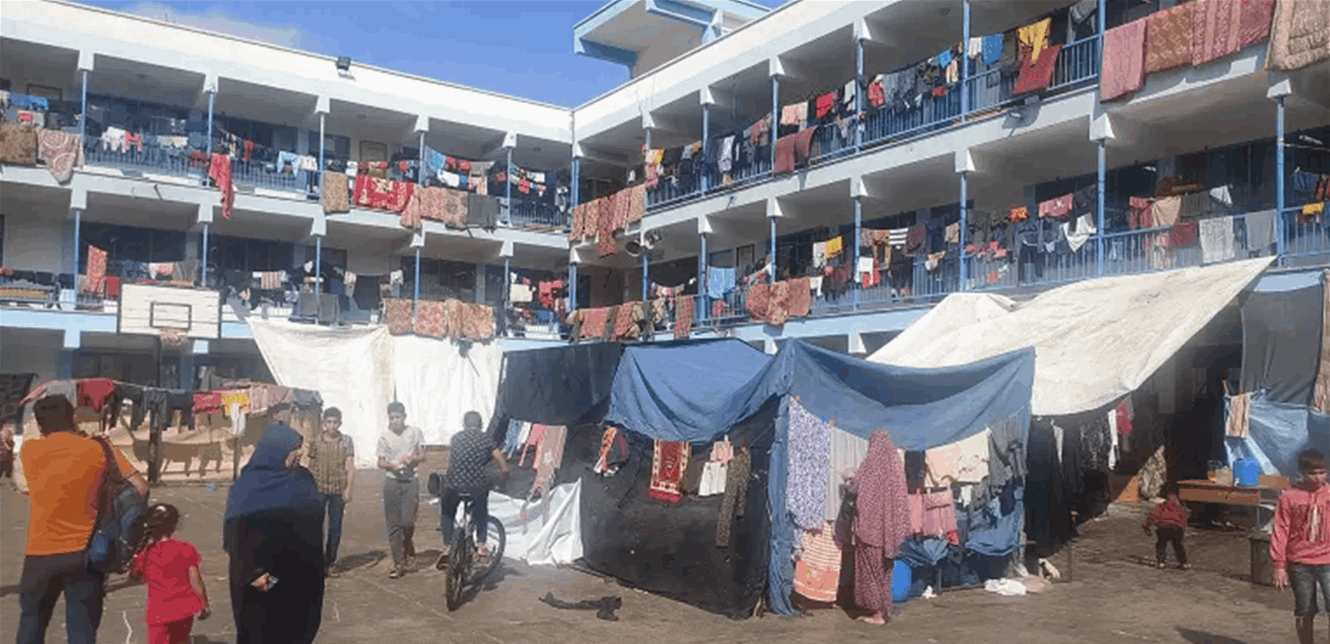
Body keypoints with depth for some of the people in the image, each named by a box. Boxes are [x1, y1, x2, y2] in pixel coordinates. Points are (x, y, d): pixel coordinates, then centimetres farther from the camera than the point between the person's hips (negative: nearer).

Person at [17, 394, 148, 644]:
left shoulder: (29, 451, -2)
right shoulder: (99, 449, -3)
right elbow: (140, 488, -5)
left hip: (40, 555, 1)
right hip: (85, 554, -1)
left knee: (31, 622, 21)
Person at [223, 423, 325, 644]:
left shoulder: (303, 480, 4)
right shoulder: (247, 486, -11)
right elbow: (234, 533, -15)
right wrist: (251, 571, -22)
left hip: (299, 574, 5)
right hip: (261, 574, -4)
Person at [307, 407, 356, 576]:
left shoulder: (346, 441, 1)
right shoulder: (316, 442, 3)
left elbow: (350, 466, 0)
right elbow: (311, 466, 9)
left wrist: (348, 488, -8)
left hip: (338, 489, 0)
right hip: (319, 488, 0)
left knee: (335, 527, 5)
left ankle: (331, 562, 15)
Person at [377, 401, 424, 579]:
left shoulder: (415, 433, 4)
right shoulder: (384, 436, 4)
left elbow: (422, 456, 6)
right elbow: (381, 462, 5)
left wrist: (410, 459, -15)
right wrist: (393, 465, -16)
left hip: (410, 482, -1)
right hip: (391, 482, 1)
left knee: (407, 521, -9)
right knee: (393, 524, 0)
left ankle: (409, 552, 21)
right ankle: (398, 563, 8)